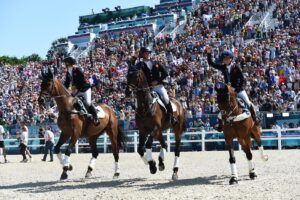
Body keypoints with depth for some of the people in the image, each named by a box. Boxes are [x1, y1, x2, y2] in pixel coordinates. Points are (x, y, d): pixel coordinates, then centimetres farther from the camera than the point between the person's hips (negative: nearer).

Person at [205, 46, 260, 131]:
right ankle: (220, 125, 7)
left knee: (248, 103, -2)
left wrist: (239, 88, -18)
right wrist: (209, 54, -9)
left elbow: (242, 79, -10)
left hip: (238, 89, -3)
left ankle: (254, 118, 20)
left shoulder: (236, 67, -11)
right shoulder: (223, 67, -1)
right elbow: (211, 63, 1)